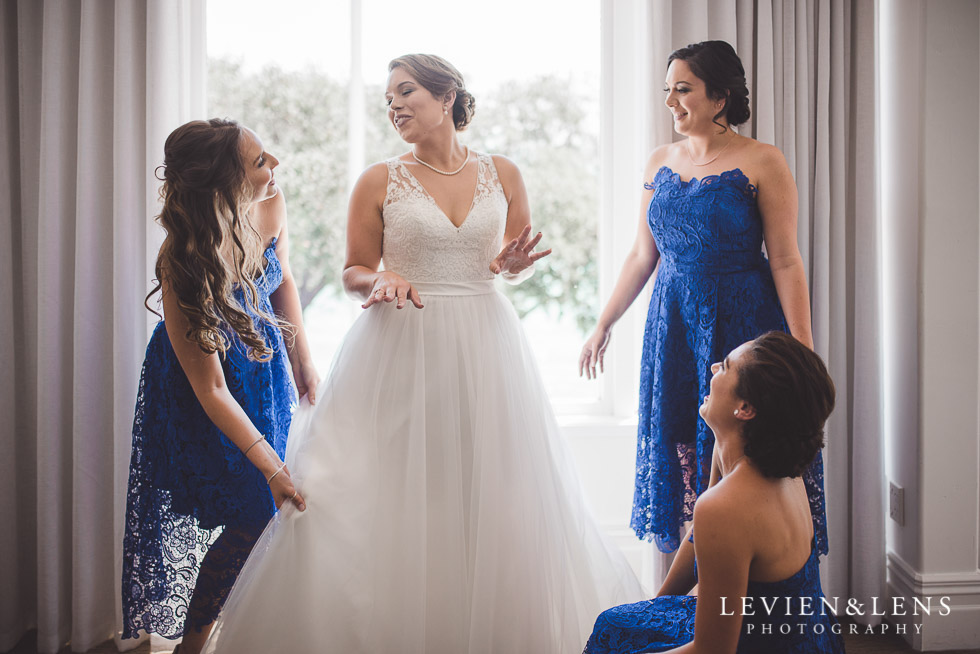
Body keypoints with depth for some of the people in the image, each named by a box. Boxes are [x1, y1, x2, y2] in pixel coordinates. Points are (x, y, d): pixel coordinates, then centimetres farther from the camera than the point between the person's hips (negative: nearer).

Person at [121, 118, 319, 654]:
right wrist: (271, 467, -32)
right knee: (251, 516, -4)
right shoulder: (184, 265, -36)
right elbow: (210, 391, -30)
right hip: (205, 375, -6)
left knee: (274, 508, 14)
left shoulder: (270, 205, -20)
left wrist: (304, 362, 9)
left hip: (264, 355, 6)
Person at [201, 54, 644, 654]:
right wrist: (381, 280, -14)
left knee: (490, 501, 3)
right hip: (401, 350, -1)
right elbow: (354, 274, 7)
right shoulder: (380, 181, 3)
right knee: (394, 499, -3)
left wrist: (514, 265, -7)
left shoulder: (502, 174, 7)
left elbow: (520, 260, 16)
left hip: (485, 348, 2)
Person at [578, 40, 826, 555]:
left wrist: (802, 350, -13)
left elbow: (786, 262, -10)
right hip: (672, 327, 5)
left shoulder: (762, 163, -7)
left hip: (742, 323, -5)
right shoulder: (660, 163, 9)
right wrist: (603, 326, 16)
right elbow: (642, 256, 15)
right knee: (675, 450, 8)